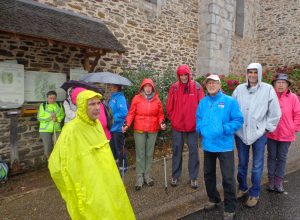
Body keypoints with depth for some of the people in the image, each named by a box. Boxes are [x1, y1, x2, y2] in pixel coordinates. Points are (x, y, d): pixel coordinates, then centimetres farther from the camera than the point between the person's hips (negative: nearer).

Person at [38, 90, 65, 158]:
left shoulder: (59, 106, 8)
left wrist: (57, 118, -12)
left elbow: (62, 115, 7)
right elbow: (39, 118, -4)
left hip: (57, 129, 2)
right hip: (45, 130, -2)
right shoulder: (42, 106, 0)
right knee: (47, 148, 2)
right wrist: (50, 117, -16)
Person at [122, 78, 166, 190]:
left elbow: (160, 114, 9)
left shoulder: (157, 99, 5)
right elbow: (131, 113, -3)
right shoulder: (136, 98, -3)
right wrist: (127, 124, -16)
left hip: (153, 131, 3)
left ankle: (147, 175, 24)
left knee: (149, 154, 11)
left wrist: (161, 123, -8)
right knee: (140, 154, 3)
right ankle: (140, 177, 13)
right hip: (139, 130, -2)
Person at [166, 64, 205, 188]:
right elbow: (169, 106, 3)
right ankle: (175, 176, 25)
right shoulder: (174, 87, -1)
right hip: (177, 125, 1)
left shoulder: (196, 86, -3)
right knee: (177, 151, 10)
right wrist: (172, 118, 2)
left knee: (193, 151, 8)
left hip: (193, 125, 0)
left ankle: (193, 177, 22)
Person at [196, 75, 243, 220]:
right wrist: (200, 128, -4)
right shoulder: (202, 102, 6)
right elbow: (198, 119, 14)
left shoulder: (229, 101, -8)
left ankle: (230, 208, 20)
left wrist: (225, 129, -22)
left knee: (228, 178, 1)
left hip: (225, 145, -5)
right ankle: (214, 199, 41)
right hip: (208, 145, 5)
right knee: (208, 174, 18)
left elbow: (238, 120, -11)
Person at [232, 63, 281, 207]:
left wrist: (267, 128, 0)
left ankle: (255, 193, 28)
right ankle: (242, 187, 38)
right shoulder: (239, 89, -2)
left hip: (259, 133, -2)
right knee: (242, 163, 17)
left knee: (257, 166, 9)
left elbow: (275, 113, -2)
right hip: (241, 133, 2)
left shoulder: (268, 89, -7)